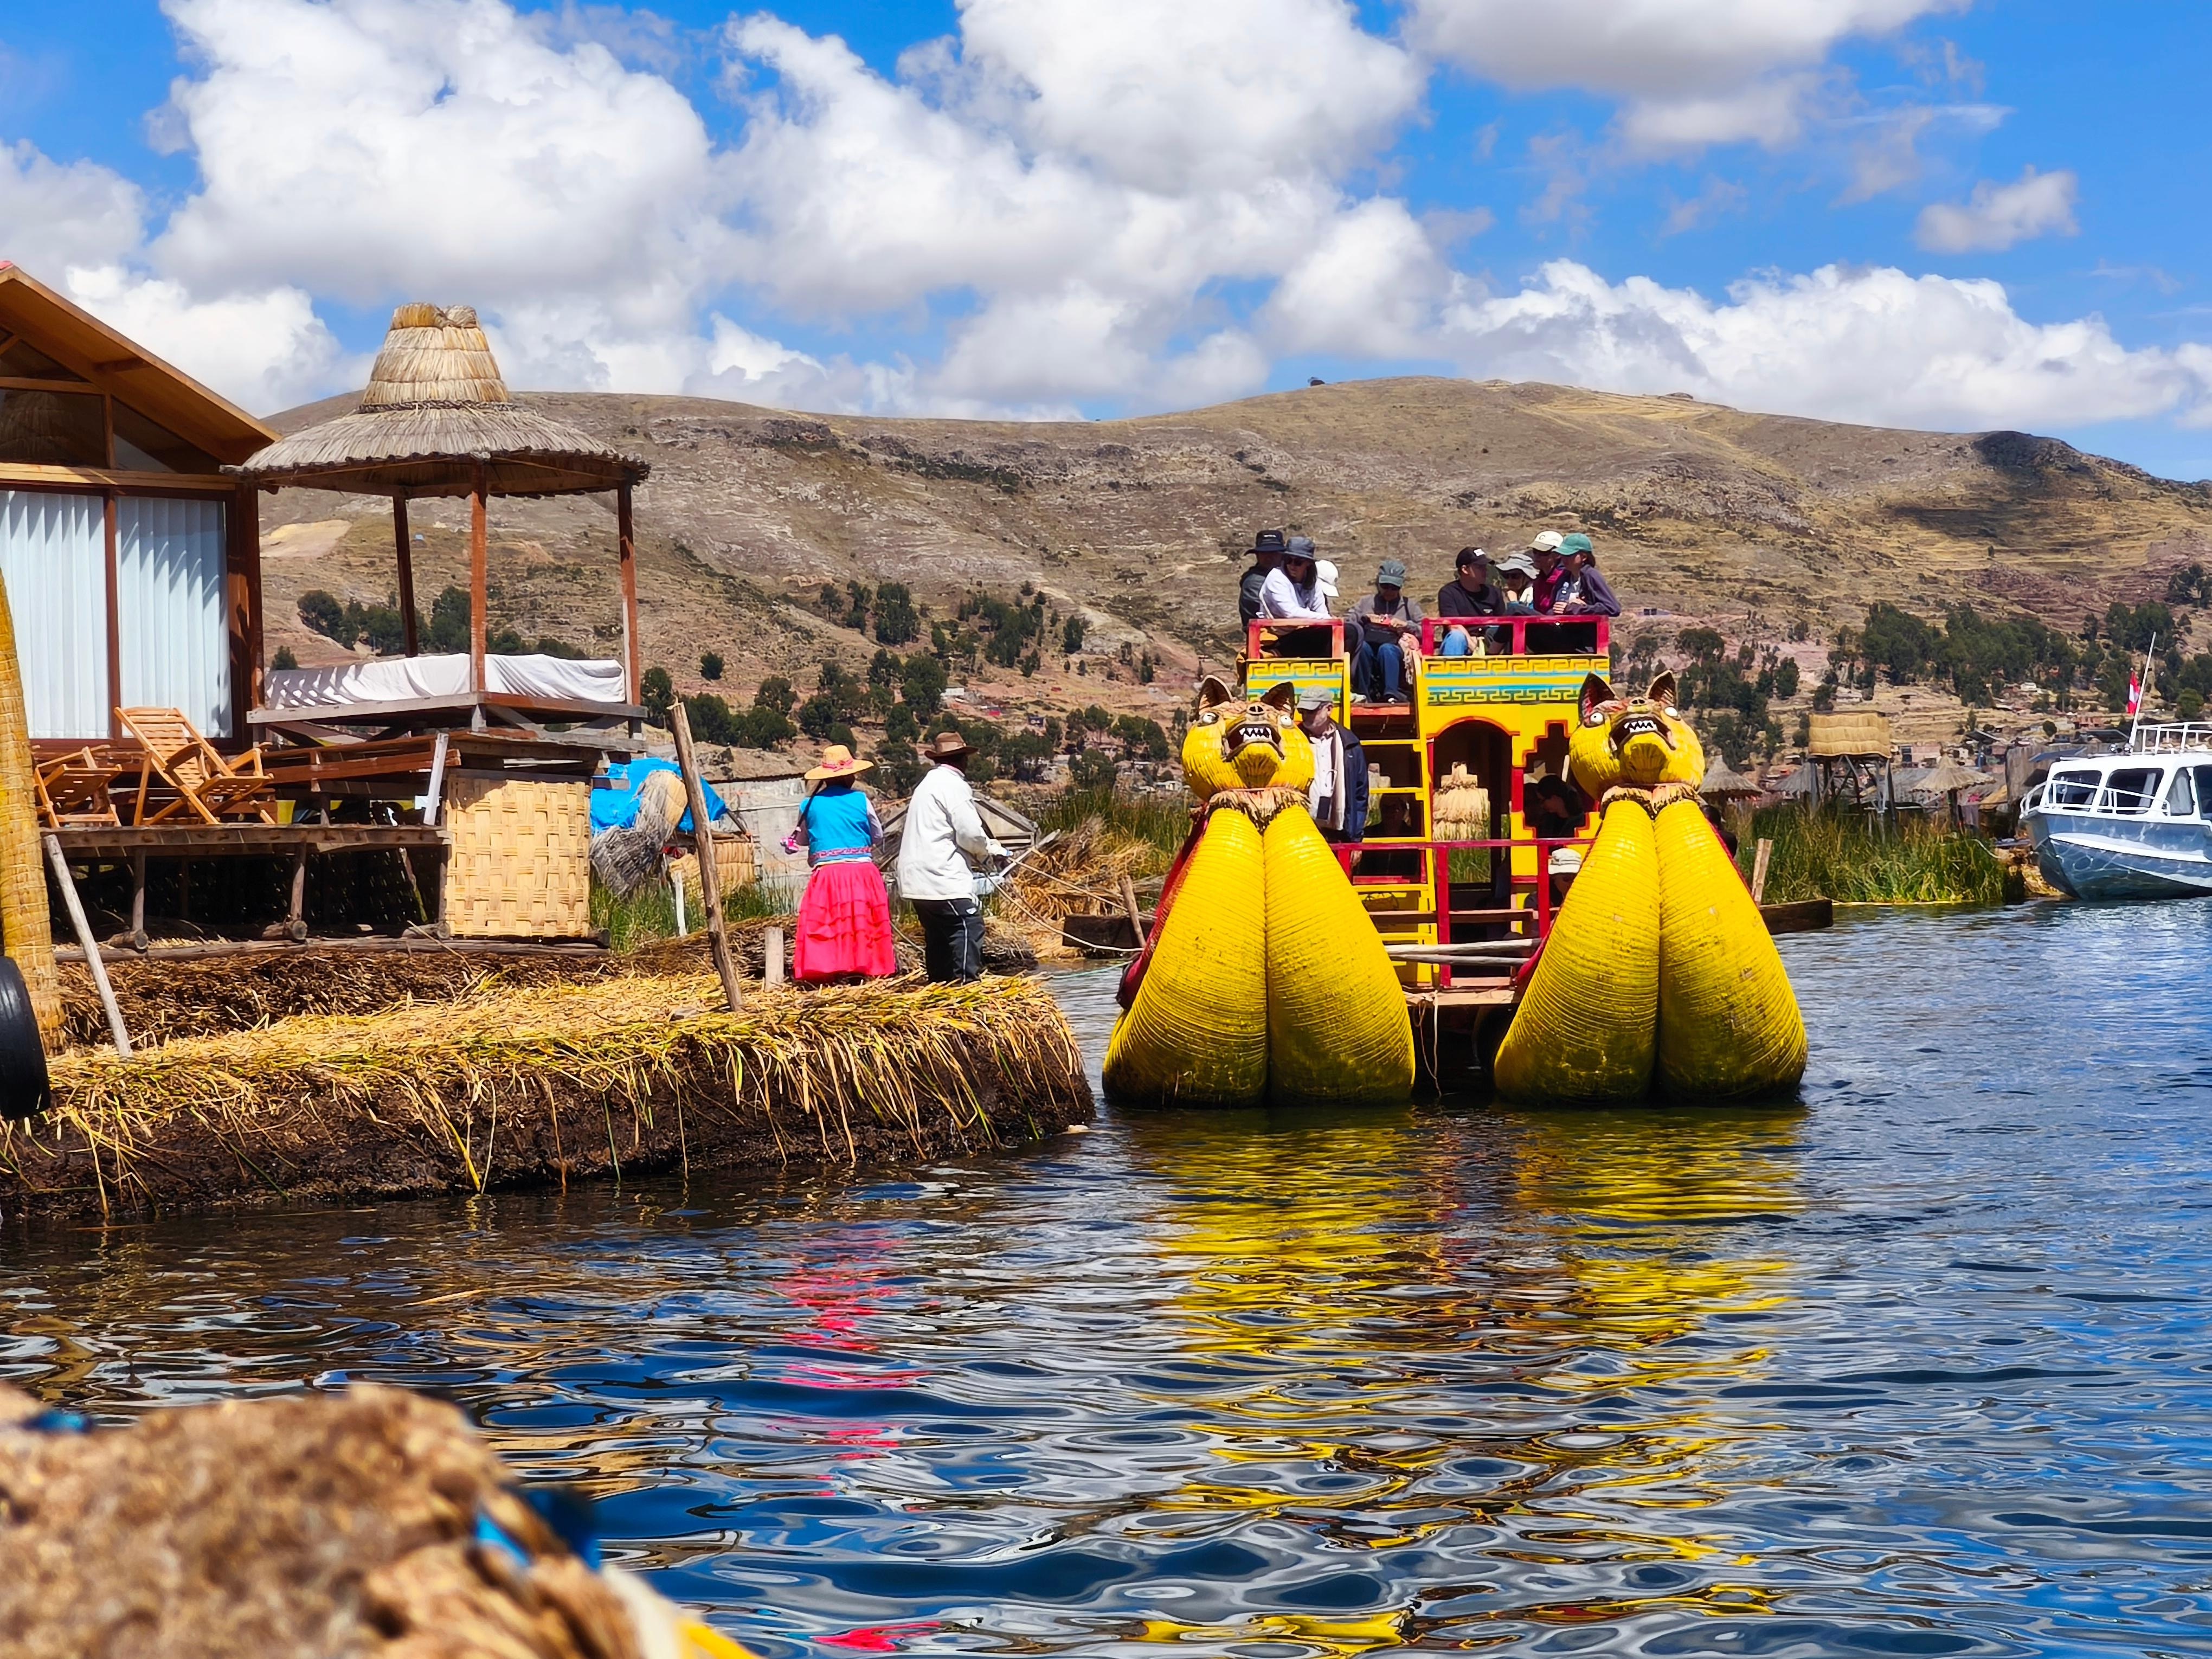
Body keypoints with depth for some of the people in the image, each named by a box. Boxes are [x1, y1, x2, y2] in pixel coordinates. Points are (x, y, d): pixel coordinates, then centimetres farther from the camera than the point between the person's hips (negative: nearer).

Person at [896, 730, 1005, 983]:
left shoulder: (928, 784, 22)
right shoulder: (953, 785, -8)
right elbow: (969, 833, -14)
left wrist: (981, 852, 18)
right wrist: (989, 852, 6)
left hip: (917, 881, 10)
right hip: (944, 878, -10)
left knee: (938, 938, 11)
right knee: (968, 929, -14)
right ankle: (966, 985, -23)